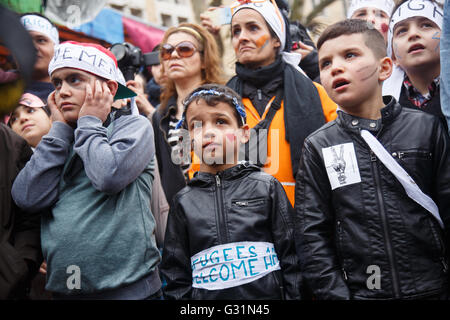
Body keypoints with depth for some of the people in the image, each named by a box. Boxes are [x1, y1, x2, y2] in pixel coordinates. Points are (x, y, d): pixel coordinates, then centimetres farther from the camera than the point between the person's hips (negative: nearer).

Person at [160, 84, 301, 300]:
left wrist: (293, 296, -8)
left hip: (268, 293, -1)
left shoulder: (267, 187, 0)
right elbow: (176, 276, 6)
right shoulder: (184, 202, 4)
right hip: (206, 295, 1)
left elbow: (290, 257, -1)